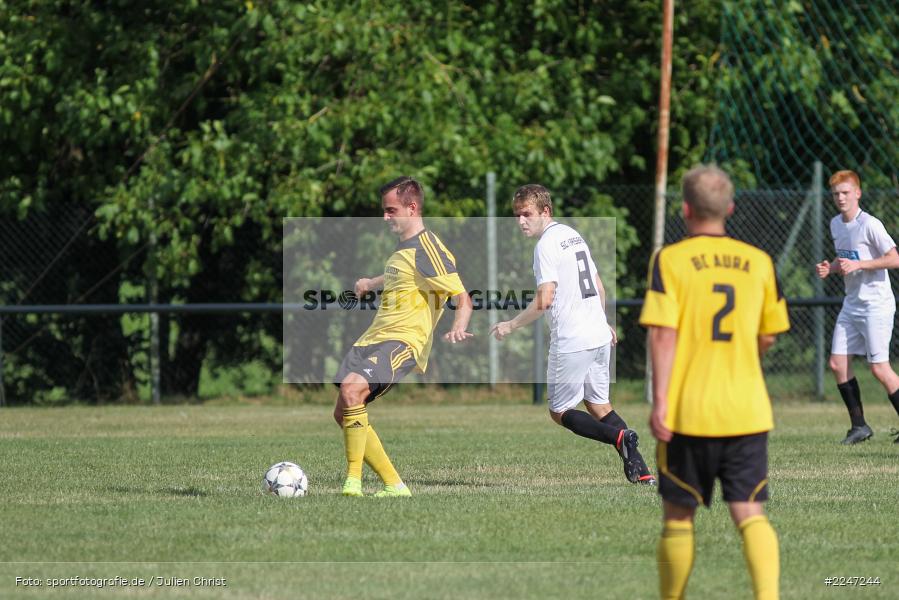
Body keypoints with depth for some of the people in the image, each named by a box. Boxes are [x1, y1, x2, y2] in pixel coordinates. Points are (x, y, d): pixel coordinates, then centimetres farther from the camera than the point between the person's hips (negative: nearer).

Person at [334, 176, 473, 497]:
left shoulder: (427, 248, -11)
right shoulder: (403, 247, 17)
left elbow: (462, 299, -16)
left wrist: (458, 326, -36)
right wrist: (371, 283, 60)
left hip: (403, 340, -10)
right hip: (373, 338, 10)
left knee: (351, 388, -32)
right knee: (343, 413, 3)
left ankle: (353, 481, -28)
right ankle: (394, 486, 8)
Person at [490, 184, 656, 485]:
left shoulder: (547, 245, -13)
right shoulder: (574, 235, 14)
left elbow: (544, 301, -19)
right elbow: (599, 288, 21)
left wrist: (510, 325, -9)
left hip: (571, 342, -9)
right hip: (599, 336, 9)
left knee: (560, 411, 4)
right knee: (598, 405, 17)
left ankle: (618, 436, -18)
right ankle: (641, 470, 7)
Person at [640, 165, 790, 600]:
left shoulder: (670, 260, -4)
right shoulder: (759, 262, 7)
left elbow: (662, 334, -12)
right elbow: (767, 338, 14)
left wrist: (659, 401, -12)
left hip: (688, 412, -2)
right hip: (748, 411, 2)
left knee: (678, 516, 11)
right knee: (750, 515, -1)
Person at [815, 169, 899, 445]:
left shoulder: (870, 225, -15)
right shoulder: (835, 224, 10)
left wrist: (857, 265, -22)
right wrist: (829, 267, 3)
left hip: (876, 305, -8)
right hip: (851, 305, 8)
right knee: (837, 363, 3)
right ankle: (859, 426, 12)